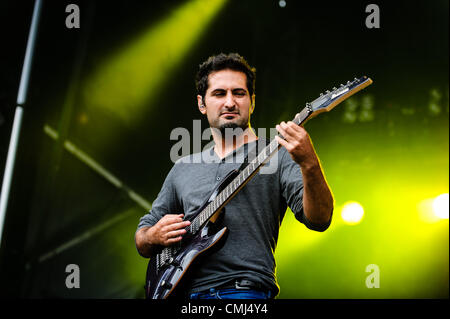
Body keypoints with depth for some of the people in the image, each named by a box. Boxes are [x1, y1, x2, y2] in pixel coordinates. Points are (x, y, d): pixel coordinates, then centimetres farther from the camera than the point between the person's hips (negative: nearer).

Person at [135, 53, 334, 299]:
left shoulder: (277, 156, 4)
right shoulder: (183, 169, 18)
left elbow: (319, 220, -9)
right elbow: (141, 238, 23)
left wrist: (309, 163, -25)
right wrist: (154, 236, 1)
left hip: (245, 291, -6)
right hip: (187, 291, 6)